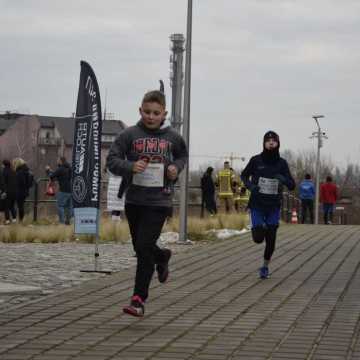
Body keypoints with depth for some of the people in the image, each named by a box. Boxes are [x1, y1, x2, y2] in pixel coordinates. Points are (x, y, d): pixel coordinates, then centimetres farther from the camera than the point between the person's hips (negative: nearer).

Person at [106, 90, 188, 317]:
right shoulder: (130, 134, -3)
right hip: (134, 200, 2)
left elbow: (183, 155, 21)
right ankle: (162, 257, 50)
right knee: (141, 248, 14)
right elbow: (112, 160, -6)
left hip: (159, 202, -2)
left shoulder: (172, 137, 1)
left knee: (145, 247, -13)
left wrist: (176, 167, 0)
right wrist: (130, 166, -24)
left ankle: (139, 299, -7)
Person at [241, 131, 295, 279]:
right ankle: (258, 227, 28)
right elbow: (244, 175, 11)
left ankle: (265, 267, 26)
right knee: (258, 238, -10)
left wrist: (284, 179, -24)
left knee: (271, 239, 3)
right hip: (257, 205, -1)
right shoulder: (256, 160, -5)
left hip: (273, 207, 1)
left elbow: (292, 186, -2)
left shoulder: (281, 163, -2)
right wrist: (250, 185, -10)